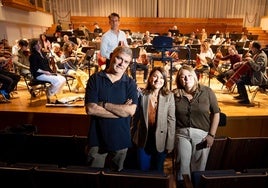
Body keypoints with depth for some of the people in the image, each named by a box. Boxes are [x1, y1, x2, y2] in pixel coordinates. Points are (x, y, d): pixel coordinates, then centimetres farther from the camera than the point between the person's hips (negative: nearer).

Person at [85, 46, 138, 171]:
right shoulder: (95, 79, -4)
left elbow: (131, 110, -14)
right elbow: (90, 109, -15)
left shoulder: (130, 84, -2)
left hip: (121, 139, 1)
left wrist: (104, 104, -16)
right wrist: (121, 109, -14)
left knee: (116, 175, 20)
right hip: (97, 138, -1)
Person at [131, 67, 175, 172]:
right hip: (143, 139, 1)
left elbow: (171, 120, -5)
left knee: (158, 171, 17)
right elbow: (136, 117, 2)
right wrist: (133, 137, 4)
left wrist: (170, 143, -6)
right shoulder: (142, 95, -4)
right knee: (143, 170, 14)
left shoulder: (169, 96, -6)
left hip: (160, 140, 0)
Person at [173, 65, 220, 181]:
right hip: (182, 133, 0)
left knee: (199, 167, 11)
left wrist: (211, 135, -3)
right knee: (183, 165, 3)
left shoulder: (206, 91, -2)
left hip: (202, 134, 0)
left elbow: (216, 113, 2)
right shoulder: (175, 94, -1)